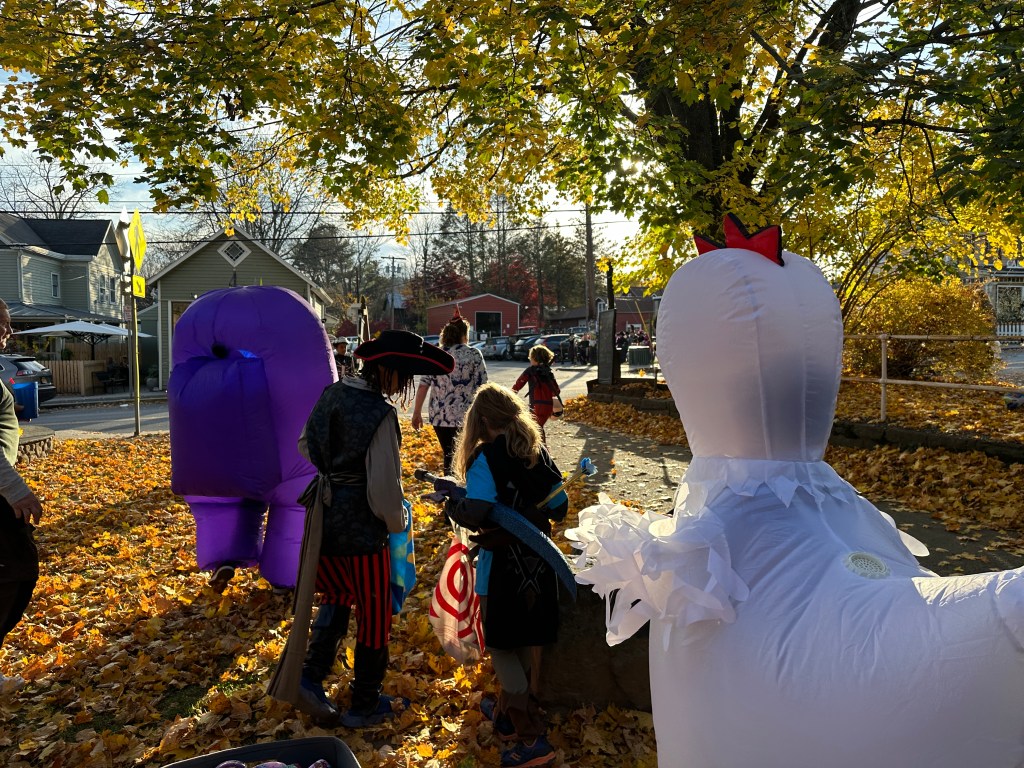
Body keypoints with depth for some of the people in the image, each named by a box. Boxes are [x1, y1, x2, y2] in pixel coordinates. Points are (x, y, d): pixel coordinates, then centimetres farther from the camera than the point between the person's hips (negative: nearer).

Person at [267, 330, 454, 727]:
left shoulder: (333, 393, 2)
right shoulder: (380, 412, -22)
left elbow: (307, 446, 17)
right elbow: (384, 487, -23)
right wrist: (397, 522, -4)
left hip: (323, 518, 8)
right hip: (361, 527, -7)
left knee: (337, 596, 30)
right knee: (374, 616, 12)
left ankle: (309, 676, 20)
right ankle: (365, 706, 28)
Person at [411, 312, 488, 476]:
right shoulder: (474, 355, -3)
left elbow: (423, 385, 1)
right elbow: (482, 387, -5)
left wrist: (416, 413, 7)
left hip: (439, 417, 3)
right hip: (466, 418, -3)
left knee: (449, 455, 16)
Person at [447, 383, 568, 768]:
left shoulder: (486, 457, -16)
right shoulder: (538, 451, 2)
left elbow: (475, 515, -25)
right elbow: (559, 506, 3)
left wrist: (452, 507, -5)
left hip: (502, 566, -6)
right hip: (538, 562, 6)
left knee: (502, 647, 8)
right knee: (527, 642, 19)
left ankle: (532, 736, 9)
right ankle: (507, 711, 39)